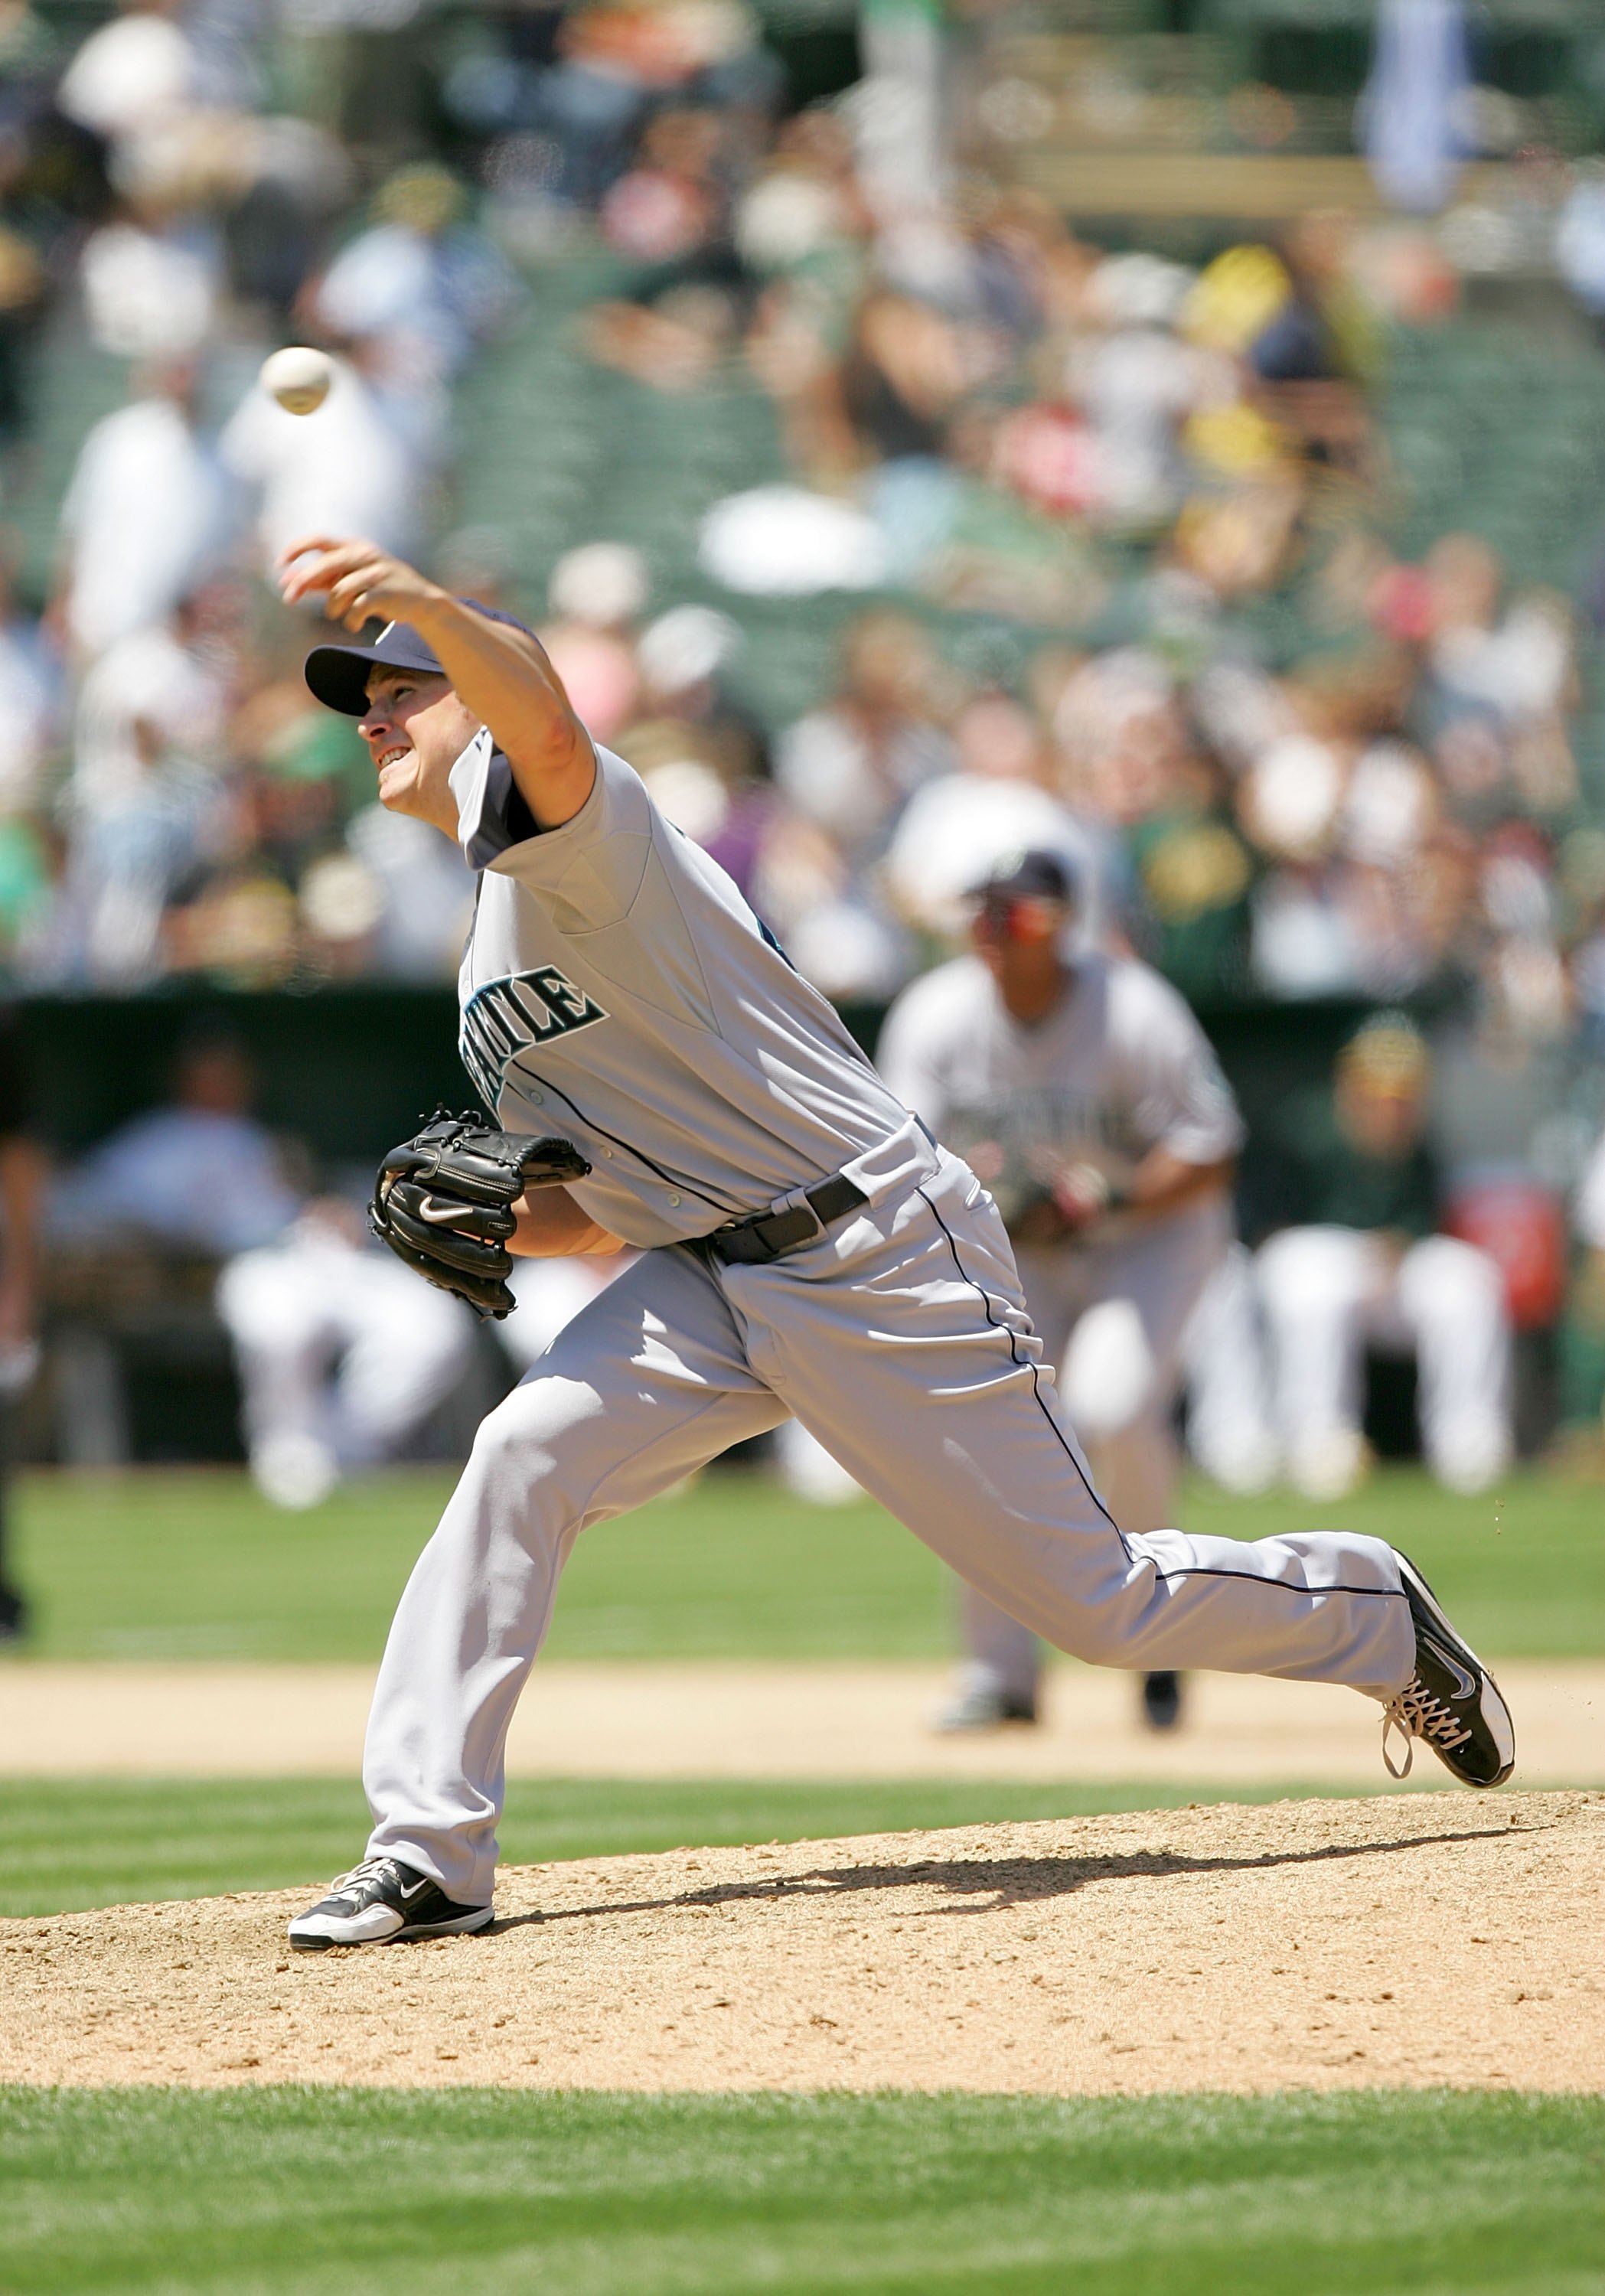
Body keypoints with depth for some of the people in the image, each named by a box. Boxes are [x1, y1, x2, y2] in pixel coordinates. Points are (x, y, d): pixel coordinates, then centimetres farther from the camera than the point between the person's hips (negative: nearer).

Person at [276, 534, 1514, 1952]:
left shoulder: (559, 821, -11)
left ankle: (1376, 1616, 25)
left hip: (886, 1260, -8)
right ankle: (430, 1854, -17)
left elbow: (545, 719, -38)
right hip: (712, 1278, 8)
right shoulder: (491, 978, 17)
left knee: (1097, 1599, -2)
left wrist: (429, 605, -59)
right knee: (524, 1459, -17)